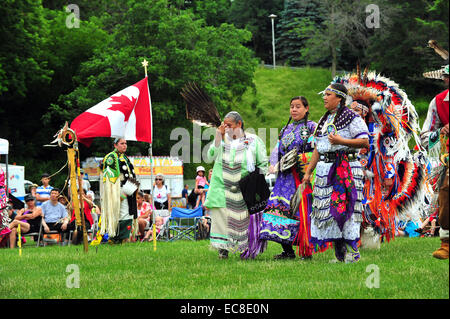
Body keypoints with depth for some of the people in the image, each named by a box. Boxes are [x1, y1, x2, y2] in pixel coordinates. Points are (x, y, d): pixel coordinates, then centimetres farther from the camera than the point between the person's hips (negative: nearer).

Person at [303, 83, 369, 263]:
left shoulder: (351, 117, -4)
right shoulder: (324, 120, 20)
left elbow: (365, 142, -11)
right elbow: (318, 148, 23)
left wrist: (341, 141, -20)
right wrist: (308, 172, 18)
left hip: (346, 168, -8)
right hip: (325, 168, 8)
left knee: (345, 208, -11)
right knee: (327, 209, 4)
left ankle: (352, 250, -5)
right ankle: (339, 254, 10)